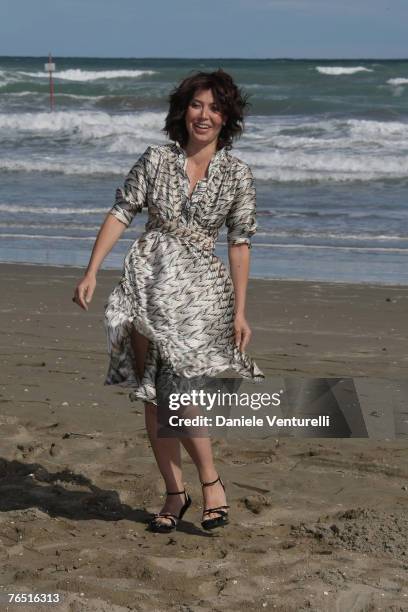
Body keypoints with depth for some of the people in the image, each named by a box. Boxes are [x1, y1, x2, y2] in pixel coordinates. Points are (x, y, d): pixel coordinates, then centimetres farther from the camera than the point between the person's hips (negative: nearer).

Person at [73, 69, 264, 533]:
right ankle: (174, 494, 16)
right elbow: (121, 213, 4)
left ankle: (209, 481, 2)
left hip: (199, 285, -2)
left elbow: (239, 243, 3)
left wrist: (239, 310, 0)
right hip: (148, 274, 2)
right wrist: (91, 271, -3)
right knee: (152, 393, 4)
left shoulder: (237, 174, 0)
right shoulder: (156, 159, 3)